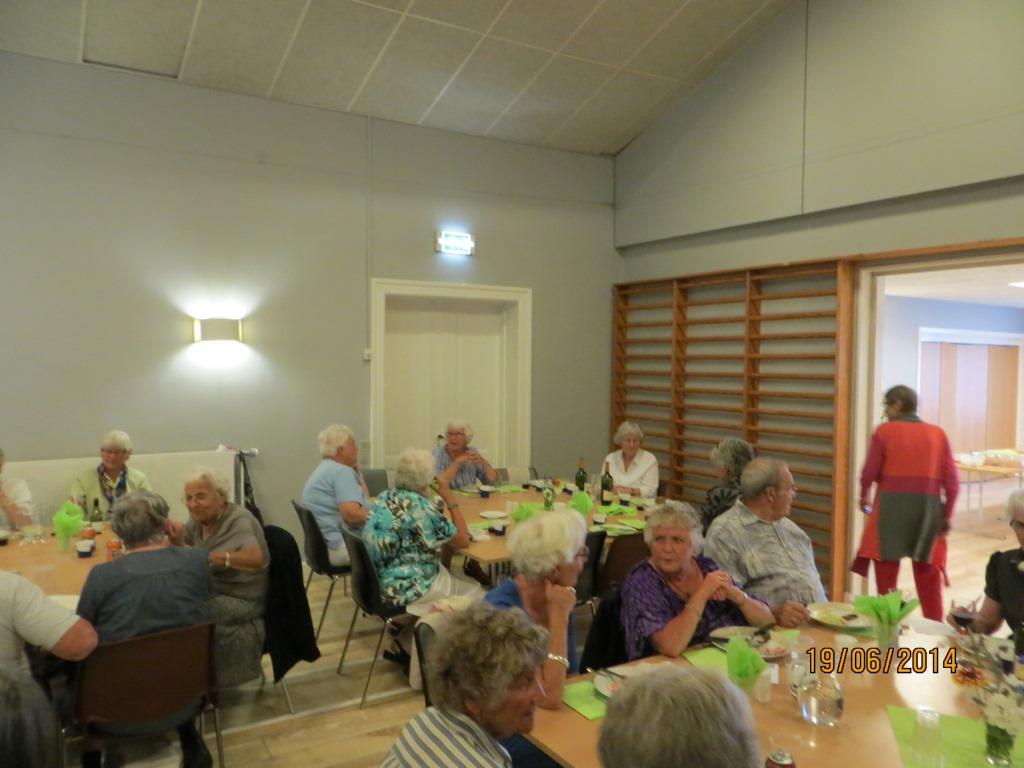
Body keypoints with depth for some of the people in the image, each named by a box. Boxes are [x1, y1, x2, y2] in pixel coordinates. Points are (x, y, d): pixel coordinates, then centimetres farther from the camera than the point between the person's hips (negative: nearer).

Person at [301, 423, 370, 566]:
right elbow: (351, 514, -25)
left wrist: (356, 471, 15)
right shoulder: (342, 471, -13)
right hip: (344, 546, -11)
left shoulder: (325, 469, 20)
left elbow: (363, 499, 20)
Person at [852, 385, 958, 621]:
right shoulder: (938, 433, 5)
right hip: (928, 507, 3)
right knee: (928, 570, 13)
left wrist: (864, 496, 14)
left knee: (886, 566, 9)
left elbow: (870, 472, -4)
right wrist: (947, 514, 9)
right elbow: (951, 480, 2)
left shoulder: (884, 431, -4)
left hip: (891, 505, -3)